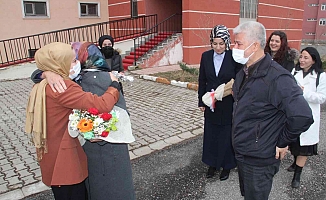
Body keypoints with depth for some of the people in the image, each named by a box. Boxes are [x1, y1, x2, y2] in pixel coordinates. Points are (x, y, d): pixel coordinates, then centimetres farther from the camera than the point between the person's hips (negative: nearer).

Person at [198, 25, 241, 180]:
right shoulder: (206, 56, 0)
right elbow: (202, 80, 5)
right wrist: (201, 102, 6)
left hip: (228, 105, -3)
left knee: (226, 136, 10)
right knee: (210, 134, 15)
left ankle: (226, 166, 32)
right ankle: (212, 164, 35)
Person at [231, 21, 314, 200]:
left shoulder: (276, 77, -26)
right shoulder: (244, 72, 3)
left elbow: (302, 116, -31)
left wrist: (282, 143, -19)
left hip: (259, 160, -8)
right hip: (241, 154, 8)